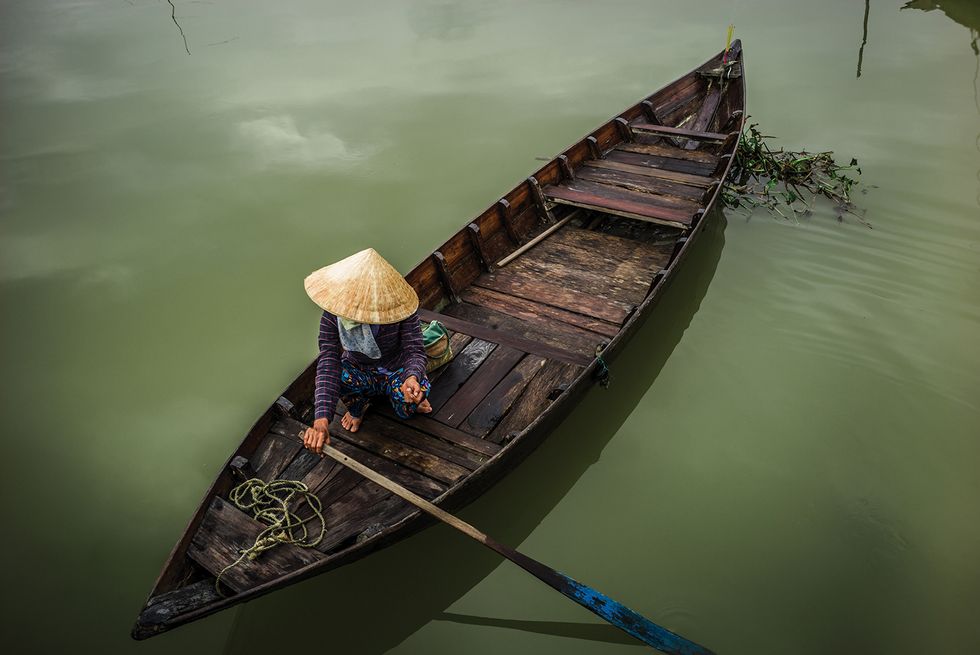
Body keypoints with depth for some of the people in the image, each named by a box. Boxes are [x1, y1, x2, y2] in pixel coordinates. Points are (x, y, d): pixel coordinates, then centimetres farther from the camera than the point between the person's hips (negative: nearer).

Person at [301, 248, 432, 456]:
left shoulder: (398, 304, -28)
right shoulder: (333, 314, -26)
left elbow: (414, 350, -27)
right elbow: (328, 361, -33)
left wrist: (412, 376, -53)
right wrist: (321, 419, -44)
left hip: (397, 369, -2)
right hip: (360, 372, 2)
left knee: (407, 408, -33)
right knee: (339, 374, -33)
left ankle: (391, 394, 7)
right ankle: (357, 408, 3)